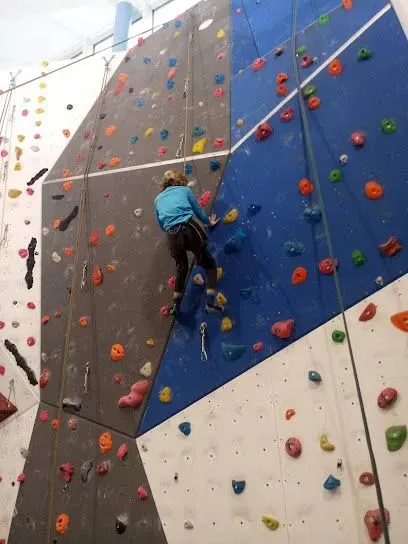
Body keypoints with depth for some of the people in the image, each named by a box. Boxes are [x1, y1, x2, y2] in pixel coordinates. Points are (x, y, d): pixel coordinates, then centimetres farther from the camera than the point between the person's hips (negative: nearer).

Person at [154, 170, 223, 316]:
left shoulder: (158, 198, 26)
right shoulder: (185, 190, 19)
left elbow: (160, 224, 27)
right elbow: (198, 210, 23)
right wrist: (209, 222, 41)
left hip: (172, 236, 3)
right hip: (189, 229, -3)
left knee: (181, 268, 27)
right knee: (209, 264, 11)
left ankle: (176, 304, 29)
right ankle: (211, 302, -3)